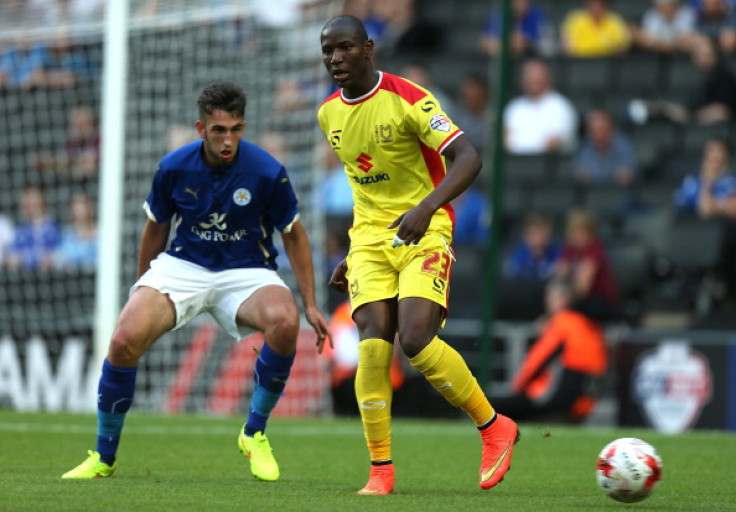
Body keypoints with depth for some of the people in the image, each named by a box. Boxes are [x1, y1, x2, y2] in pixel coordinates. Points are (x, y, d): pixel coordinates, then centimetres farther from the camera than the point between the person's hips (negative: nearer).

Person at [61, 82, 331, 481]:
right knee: (125, 339, -25)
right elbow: (156, 228, 10)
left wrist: (311, 306, -2)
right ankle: (104, 457, -4)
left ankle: (255, 433, -13)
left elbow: (294, 235, 1)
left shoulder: (267, 172, -13)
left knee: (284, 321, -36)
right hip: (182, 266, 1)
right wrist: (139, 293, 18)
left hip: (246, 271, -1)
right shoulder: (174, 168, -8)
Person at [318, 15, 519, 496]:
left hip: (425, 233, -5)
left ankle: (494, 426, 0)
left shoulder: (409, 100, -13)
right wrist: (353, 255, 21)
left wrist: (427, 207, -35)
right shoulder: (329, 113, 9)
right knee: (373, 345, -12)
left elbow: (468, 158, -20)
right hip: (370, 238, 5)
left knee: (416, 340, -21)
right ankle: (381, 471, -6)